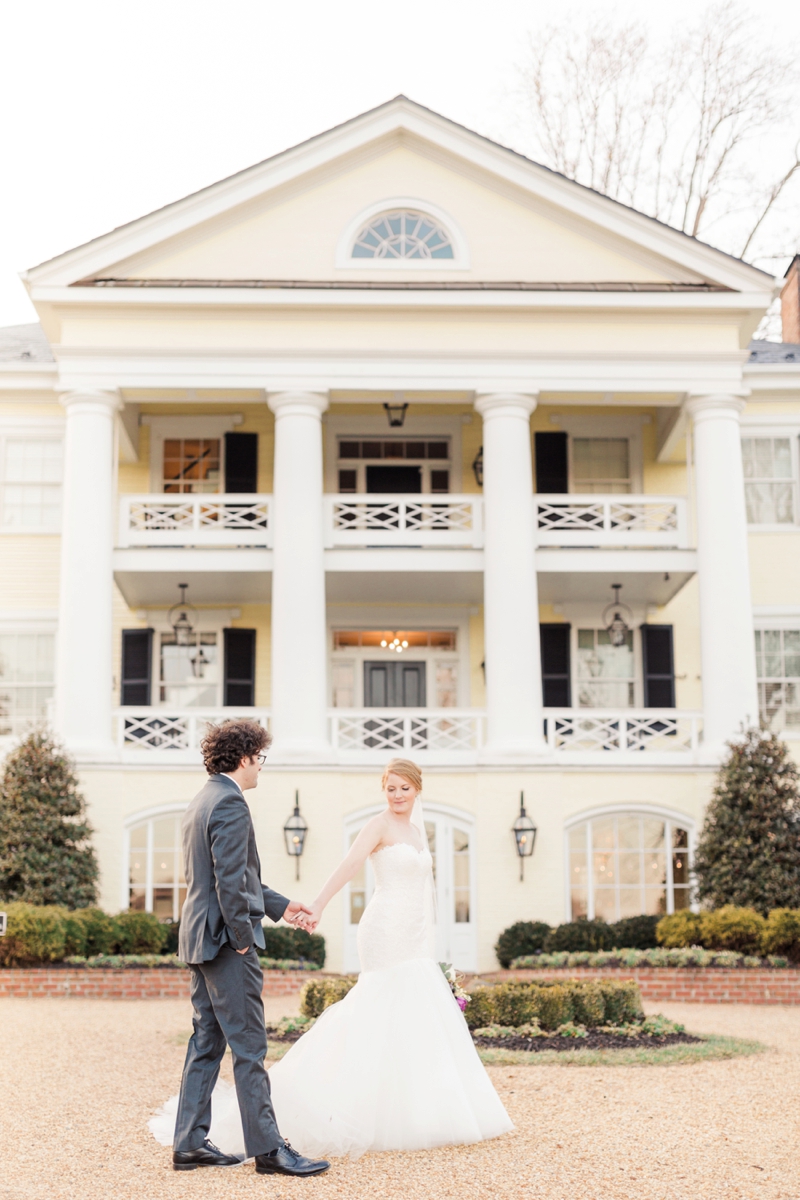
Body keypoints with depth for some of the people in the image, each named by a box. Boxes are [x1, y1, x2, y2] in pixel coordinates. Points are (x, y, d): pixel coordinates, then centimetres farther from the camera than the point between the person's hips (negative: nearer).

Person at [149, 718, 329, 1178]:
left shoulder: (203, 801, 17)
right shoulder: (230, 804, -16)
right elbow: (230, 881, -21)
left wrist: (279, 905, 24)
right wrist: (242, 938, -15)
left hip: (200, 940, 10)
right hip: (225, 939, -10)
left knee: (206, 1042, 13)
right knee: (249, 1046, -5)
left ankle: (189, 1142, 17)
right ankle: (267, 1148, 0)